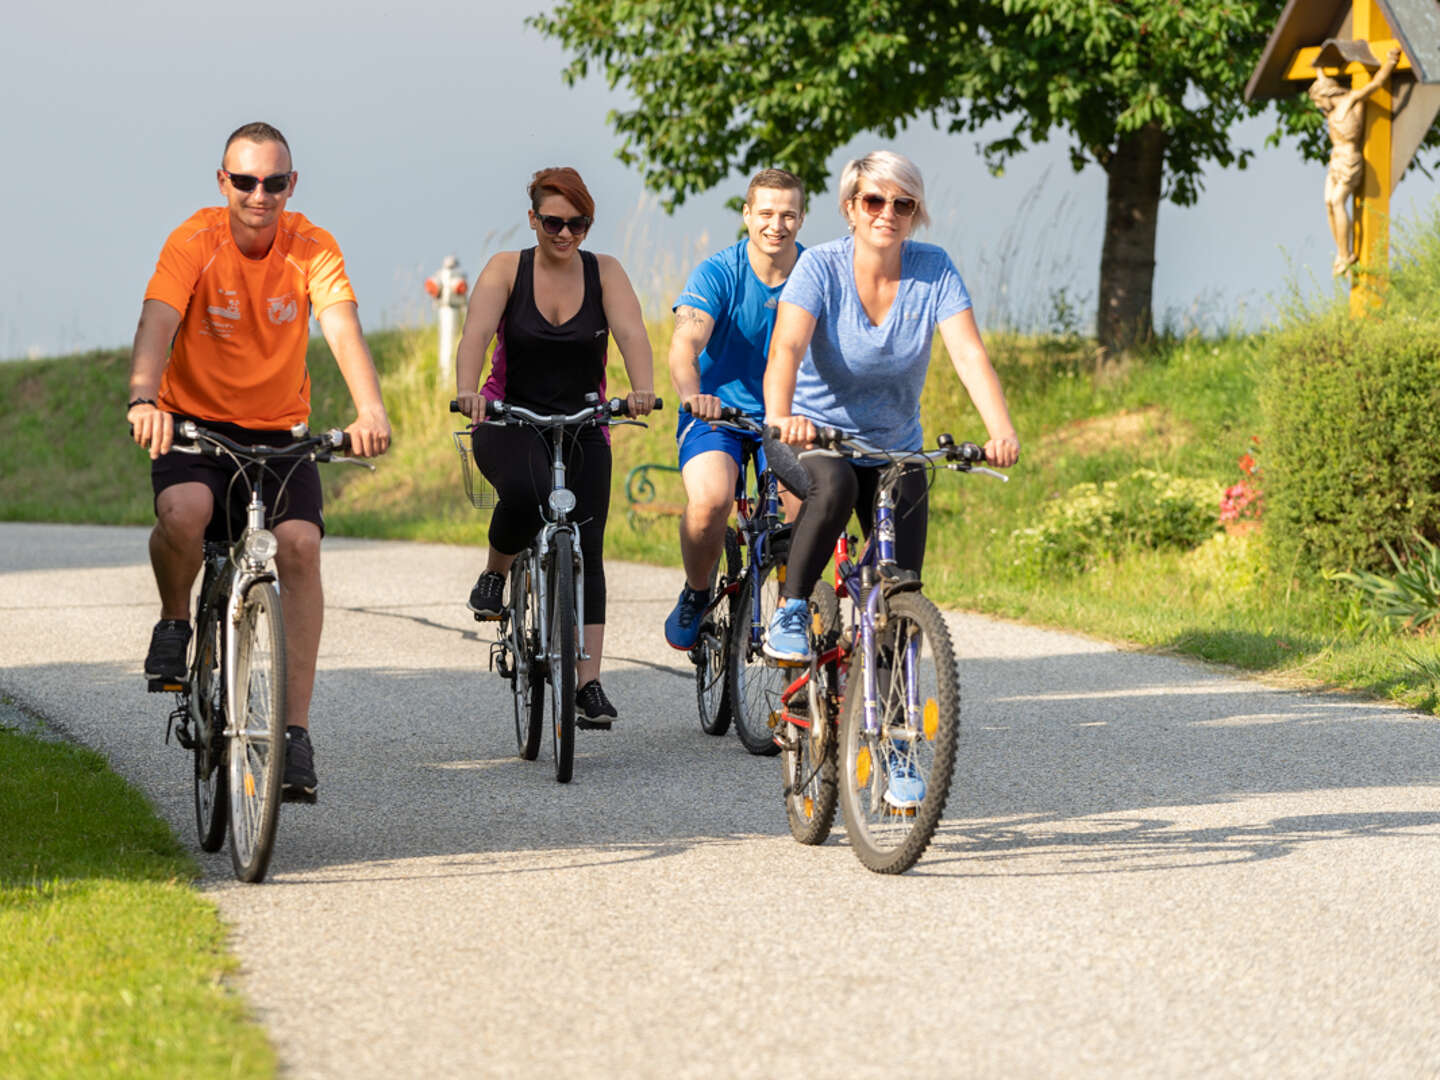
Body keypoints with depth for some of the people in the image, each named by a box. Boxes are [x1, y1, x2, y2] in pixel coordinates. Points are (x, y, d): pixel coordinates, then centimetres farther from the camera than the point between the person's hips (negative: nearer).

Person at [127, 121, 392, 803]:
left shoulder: (312, 249, -9)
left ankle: (295, 730, -18)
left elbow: (342, 329, -23)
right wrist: (144, 398, -48)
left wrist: (370, 410, -42)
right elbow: (158, 323, -27)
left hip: (278, 430, 2)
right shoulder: (194, 242, -13)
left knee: (300, 543, -22)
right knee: (182, 511, -33)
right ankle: (174, 621, 0)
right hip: (194, 422, -2)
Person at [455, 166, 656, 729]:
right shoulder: (506, 270, -5)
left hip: (582, 429, 2)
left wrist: (642, 389, -37)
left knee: (585, 550, -6)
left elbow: (631, 332, -16)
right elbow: (477, 332, -19)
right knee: (526, 492, -35)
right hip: (509, 423, -2)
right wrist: (467, 391, -39)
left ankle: (588, 684, -6)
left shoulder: (604, 272, -1)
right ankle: (494, 577, -6)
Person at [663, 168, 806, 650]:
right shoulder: (717, 274, -14)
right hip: (717, 412, -2)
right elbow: (684, 344, -29)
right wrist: (691, 393, -51)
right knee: (710, 500, -30)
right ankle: (696, 594, -1)